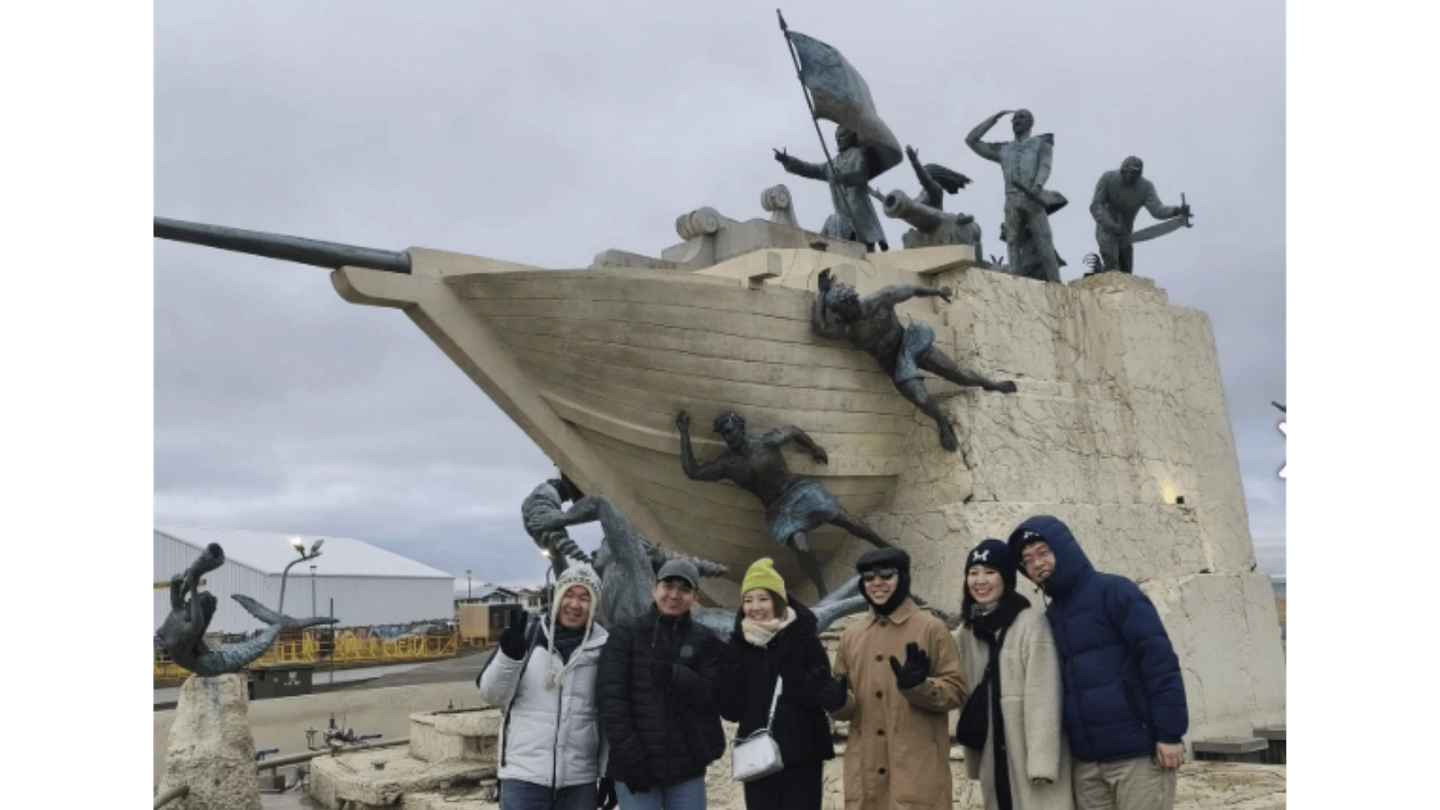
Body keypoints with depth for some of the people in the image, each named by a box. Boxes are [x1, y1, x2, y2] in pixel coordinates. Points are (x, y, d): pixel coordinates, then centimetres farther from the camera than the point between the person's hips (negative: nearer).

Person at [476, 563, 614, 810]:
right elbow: (492, 694, -2)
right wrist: (510, 654, -20)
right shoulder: (529, 637, 1)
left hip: (580, 781, 1)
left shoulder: (603, 649, 2)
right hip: (524, 775, -1)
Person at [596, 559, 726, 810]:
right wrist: (629, 756, -14)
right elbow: (611, 696, -6)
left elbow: (713, 695, -1)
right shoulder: (625, 634, 3)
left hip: (687, 766, 2)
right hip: (635, 766, -2)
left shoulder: (705, 640, 9)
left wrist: (674, 675, -18)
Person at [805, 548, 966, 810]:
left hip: (917, 768, -4)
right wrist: (837, 701, -5)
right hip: (865, 770, 4)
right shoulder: (851, 635, 14)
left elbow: (956, 690, -3)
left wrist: (919, 685, -21)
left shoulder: (931, 628, 1)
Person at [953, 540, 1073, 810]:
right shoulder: (966, 632, 11)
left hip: (1031, 755, -6)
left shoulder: (1031, 623, -8)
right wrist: (973, 759, 11)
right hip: (993, 755, 6)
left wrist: (1042, 760, -18)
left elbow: (1044, 697, -13)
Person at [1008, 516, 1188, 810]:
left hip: (1137, 752, -6)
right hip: (1086, 762, 6)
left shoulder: (1113, 591, -5)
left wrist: (1169, 733, -15)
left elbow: (1159, 659, -11)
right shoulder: (1051, 616, 15)